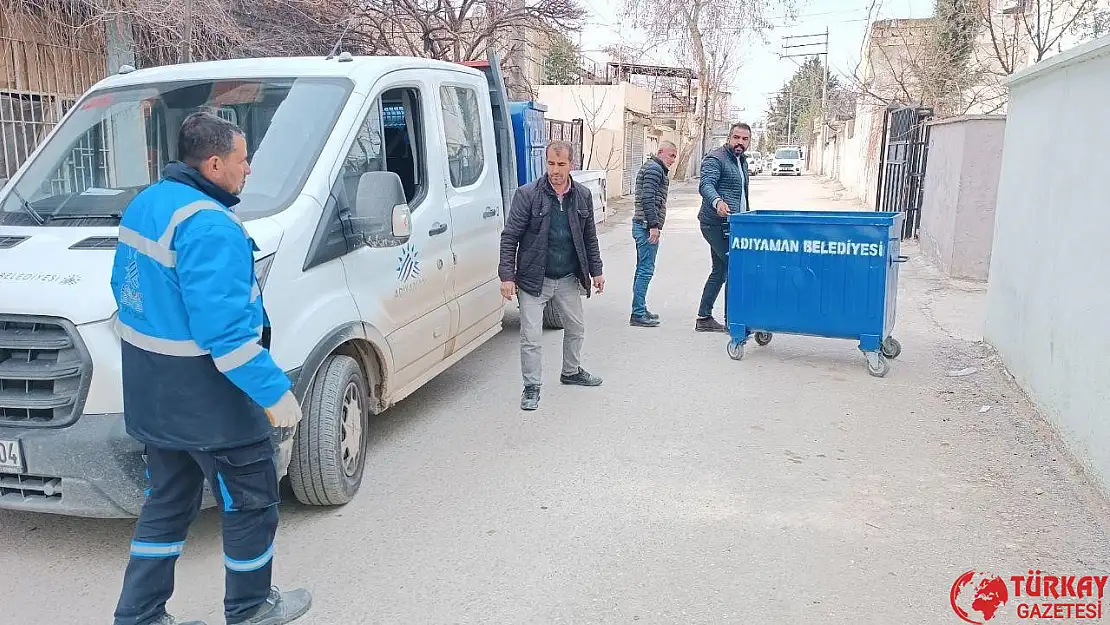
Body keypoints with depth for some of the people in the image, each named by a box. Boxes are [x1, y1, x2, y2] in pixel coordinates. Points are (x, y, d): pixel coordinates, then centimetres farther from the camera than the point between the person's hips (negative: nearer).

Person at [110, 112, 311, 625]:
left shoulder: (144, 204, 8)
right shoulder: (208, 226, -24)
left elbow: (125, 289, 18)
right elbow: (225, 329, -30)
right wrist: (273, 392, -24)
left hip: (154, 399, 10)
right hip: (207, 405, -9)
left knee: (168, 503, 21)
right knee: (252, 502, 10)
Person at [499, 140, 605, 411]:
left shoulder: (582, 196, 3)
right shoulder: (527, 194, -10)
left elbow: (590, 238, 13)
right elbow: (510, 237, -10)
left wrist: (596, 271, 11)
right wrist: (507, 275, -16)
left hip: (568, 279, 5)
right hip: (534, 279, -5)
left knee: (576, 328, 20)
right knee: (531, 337, -4)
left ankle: (571, 371, 43)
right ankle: (531, 387, 12)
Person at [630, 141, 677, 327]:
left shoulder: (655, 168, 23)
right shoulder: (654, 169, -10)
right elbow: (648, 199, -20)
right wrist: (653, 226, -22)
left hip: (643, 226, 11)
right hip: (647, 226, -11)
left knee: (643, 269, 14)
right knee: (646, 270, -9)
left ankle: (640, 310, 21)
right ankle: (637, 314, -8)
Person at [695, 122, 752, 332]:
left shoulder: (742, 161, 20)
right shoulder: (715, 159, -10)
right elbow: (706, 185, -28)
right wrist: (717, 202, -47)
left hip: (732, 225, 10)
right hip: (717, 224, -10)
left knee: (720, 271, 12)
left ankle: (704, 318, 19)